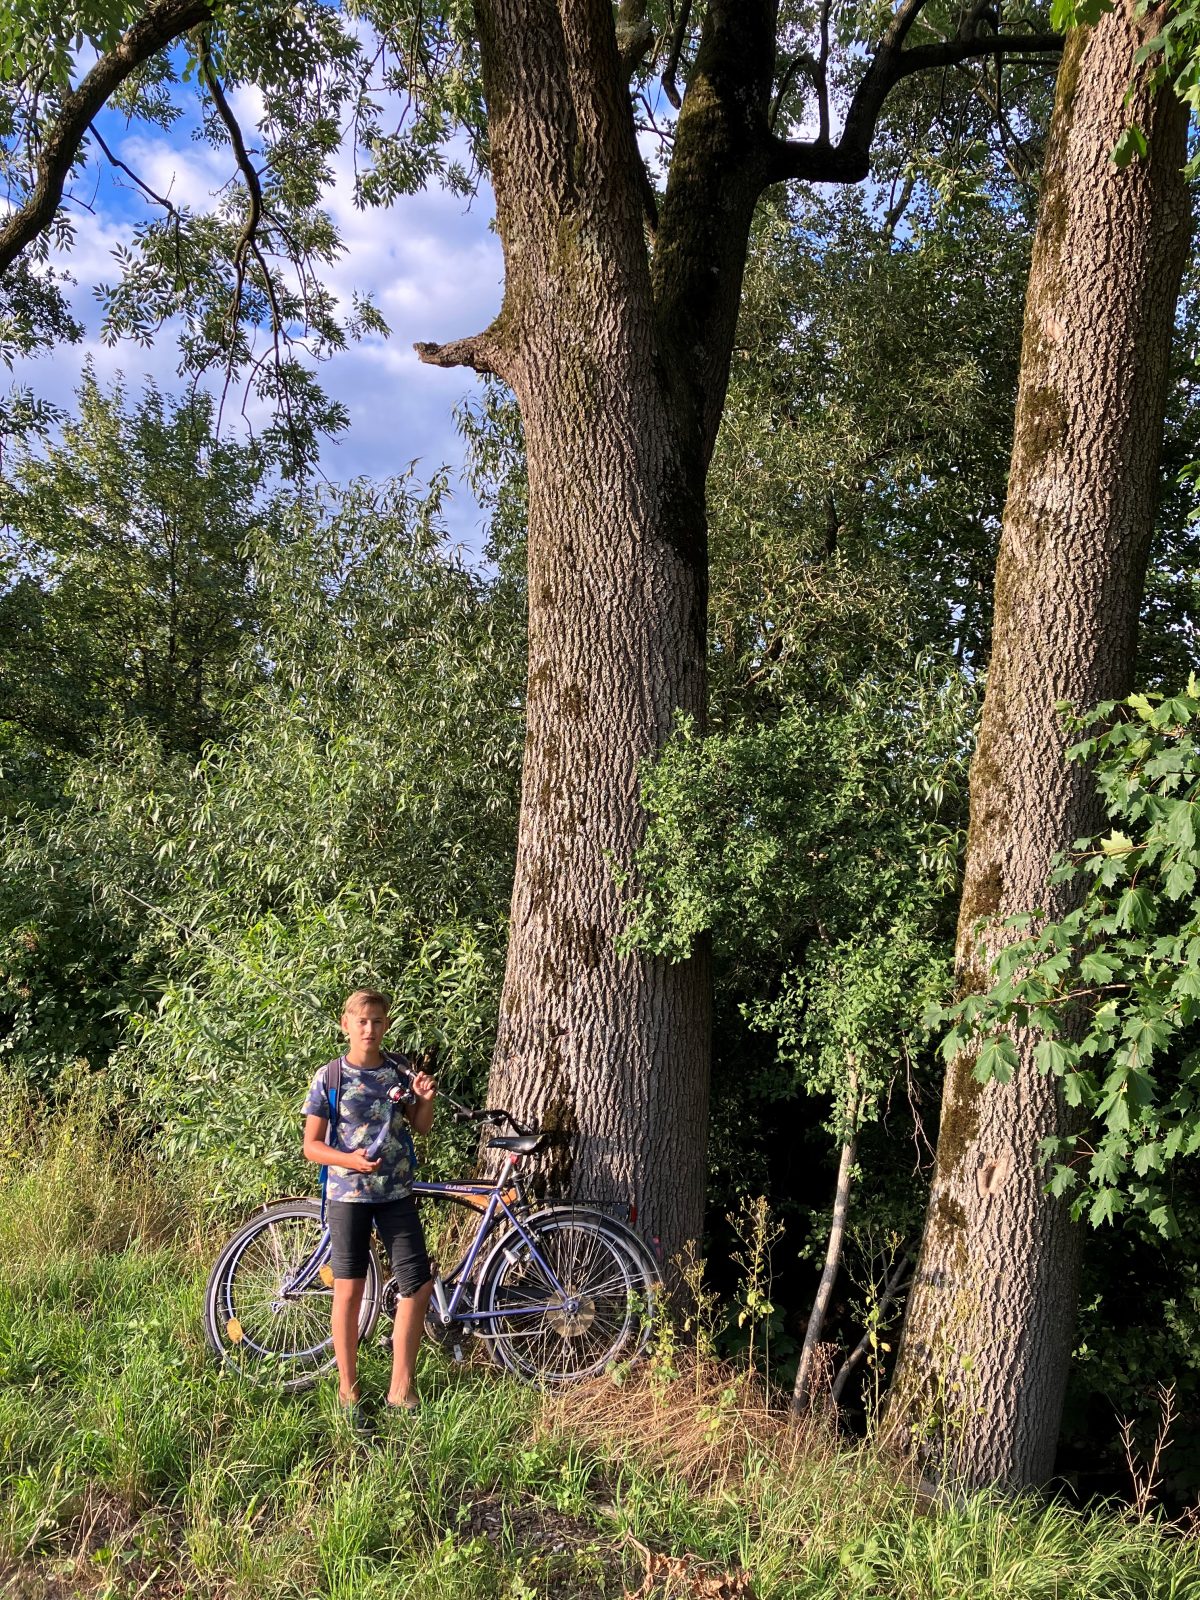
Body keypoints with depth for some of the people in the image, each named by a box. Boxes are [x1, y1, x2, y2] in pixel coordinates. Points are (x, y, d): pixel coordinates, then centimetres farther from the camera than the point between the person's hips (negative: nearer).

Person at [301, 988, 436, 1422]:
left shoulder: (400, 1070, 3)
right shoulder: (330, 1077, -5)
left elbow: (421, 1127, 13)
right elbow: (312, 1145, -5)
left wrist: (426, 1099, -8)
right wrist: (351, 1160, -21)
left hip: (396, 1192, 3)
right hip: (348, 1193, -3)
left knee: (418, 1284, -1)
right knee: (349, 1290, 4)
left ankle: (400, 1387, 13)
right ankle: (348, 1390, 19)